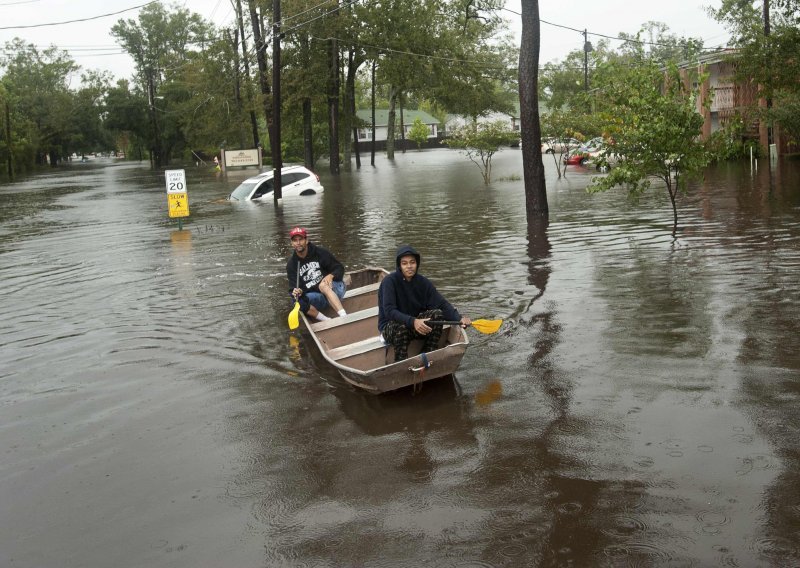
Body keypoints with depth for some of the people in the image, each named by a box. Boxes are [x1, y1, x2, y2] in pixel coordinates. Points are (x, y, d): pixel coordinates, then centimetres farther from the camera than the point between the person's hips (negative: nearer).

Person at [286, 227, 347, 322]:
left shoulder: (321, 253, -7)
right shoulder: (291, 265, 1)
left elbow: (340, 268, -3)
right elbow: (294, 287, -4)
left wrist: (331, 276, -25)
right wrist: (296, 292, -29)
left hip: (335, 290, -3)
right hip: (318, 298, 3)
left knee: (323, 285, -36)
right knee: (299, 300, -26)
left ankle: (344, 316, -48)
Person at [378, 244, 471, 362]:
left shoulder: (423, 282, -3)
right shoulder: (389, 282, -18)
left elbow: (442, 304, -12)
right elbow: (389, 311, -30)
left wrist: (459, 318, -30)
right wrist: (413, 321, -44)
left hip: (415, 323, 5)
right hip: (389, 326, -5)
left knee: (437, 314, -20)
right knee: (401, 326, -38)